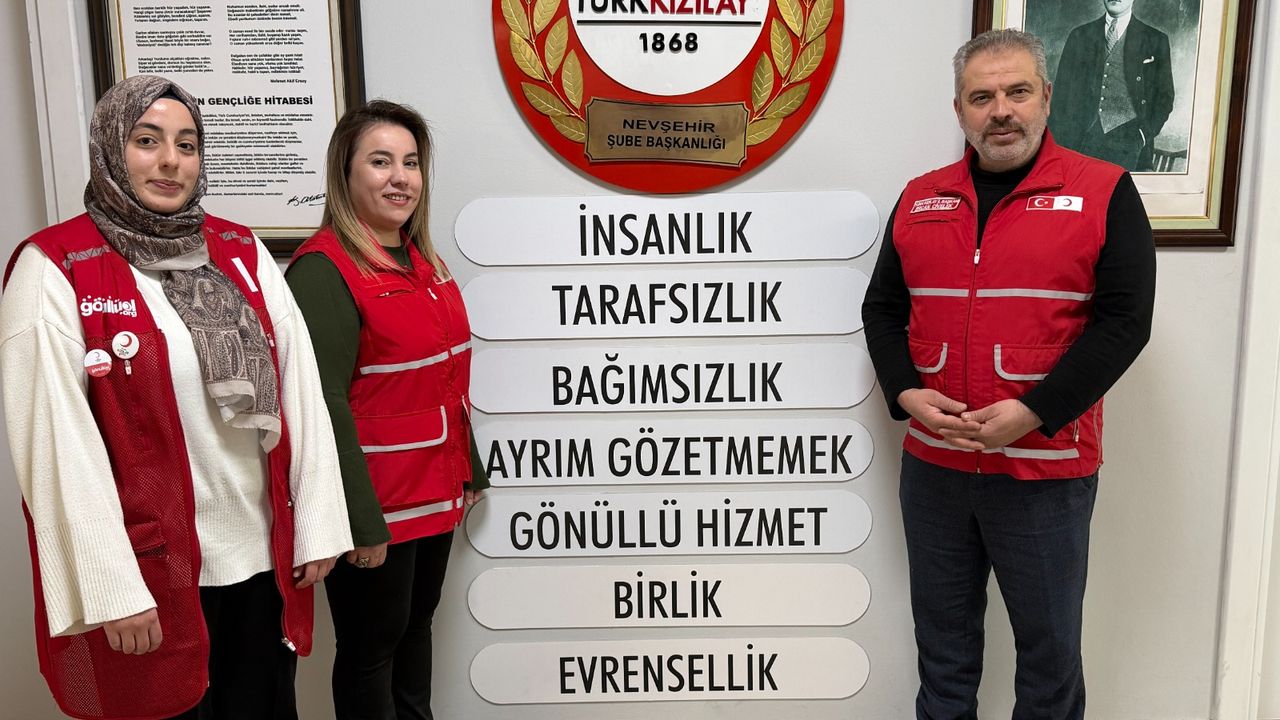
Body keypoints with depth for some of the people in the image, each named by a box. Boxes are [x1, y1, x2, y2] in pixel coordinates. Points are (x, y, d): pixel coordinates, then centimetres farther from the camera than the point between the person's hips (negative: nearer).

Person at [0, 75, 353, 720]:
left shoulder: (242, 252, 5)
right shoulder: (54, 268, -8)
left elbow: (299, 387, 2)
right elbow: (55, 440, -13)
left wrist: (317, 523, -2)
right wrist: (110, 588, -15)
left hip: (264, 557, 4)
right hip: (151, 570, -4)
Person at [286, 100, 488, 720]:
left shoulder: (423, 261, 9)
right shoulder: (323, 269, -16)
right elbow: (323, 407, -21)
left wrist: (468, 469, 17)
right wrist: (361, 522, -21)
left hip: (435, 494, 8)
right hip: (374, 506, -7)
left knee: (416, 627, 21)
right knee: (372, 648, 10)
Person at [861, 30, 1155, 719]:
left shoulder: (1104, 192, -4)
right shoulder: (919, 198, 7)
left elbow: (1124, 320, -10)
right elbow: (882, 308, 9)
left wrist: (1032, 413, -19)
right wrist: (906, 393, -8)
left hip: (1047, 471, -3)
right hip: (931, 465, 3)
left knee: (1049, 639, 14)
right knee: (942, 633, 18)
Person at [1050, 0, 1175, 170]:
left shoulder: (1156, 40, 11)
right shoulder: (1080, 35, 15)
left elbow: (1164, 98, 9)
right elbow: (1062, 94, 11)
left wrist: (1144, 135, -7)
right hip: (1083, 141, 1)